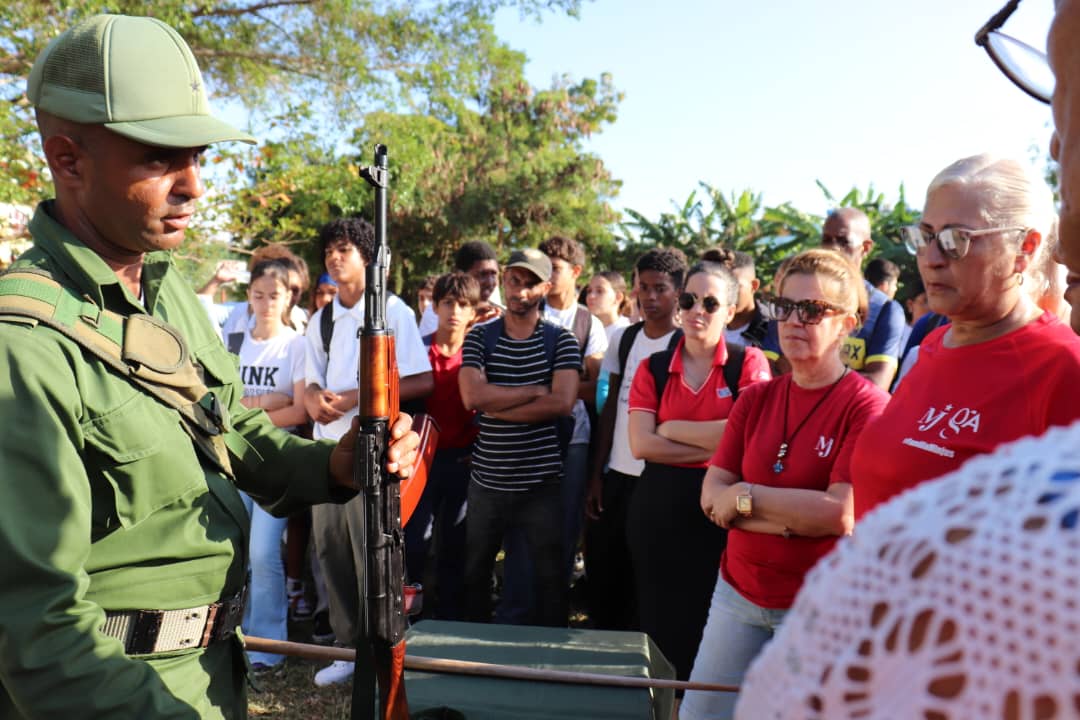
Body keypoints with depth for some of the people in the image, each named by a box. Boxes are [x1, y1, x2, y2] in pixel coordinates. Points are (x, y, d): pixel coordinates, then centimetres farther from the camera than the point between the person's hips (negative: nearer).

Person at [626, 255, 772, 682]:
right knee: (657, 624, 13)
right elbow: (641, 444, -6)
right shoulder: (652, 368, 6)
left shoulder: (748, 363, -1)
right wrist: (716, 445, -12)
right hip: (656, 510, 3)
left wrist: (670, 428, -7)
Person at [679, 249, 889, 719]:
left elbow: (841, 515, -21)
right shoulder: (755, 399, 3)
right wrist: (794, 518, -18)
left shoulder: (868, 406, -13)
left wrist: (745, 496, -13)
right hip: (737, 591, 5)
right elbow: (711, 496, -4)